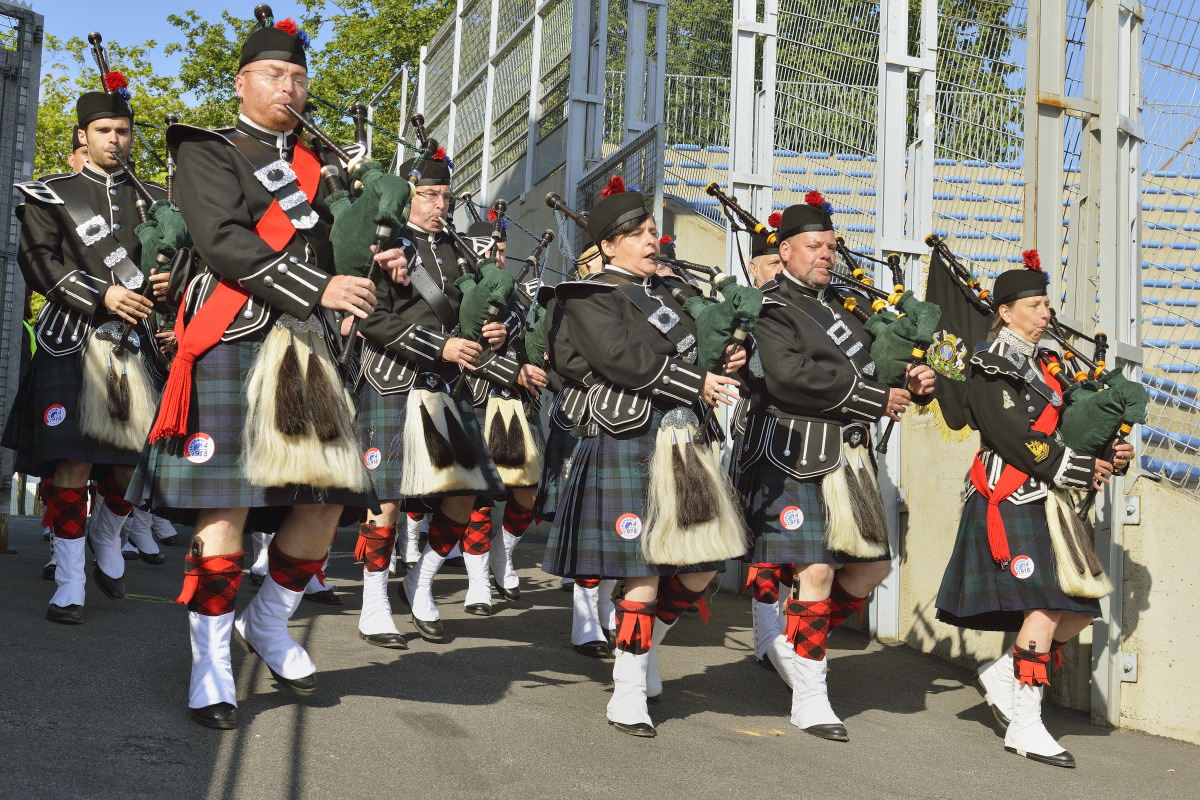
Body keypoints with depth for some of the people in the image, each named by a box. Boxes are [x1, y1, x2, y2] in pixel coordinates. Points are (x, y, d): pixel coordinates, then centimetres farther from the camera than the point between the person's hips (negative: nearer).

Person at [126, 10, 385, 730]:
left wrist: (369, 268, 3)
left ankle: (268, 623, 22)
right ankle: (211, 662, 3)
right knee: (228, 505, -8)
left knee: (328, 499, 1)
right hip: (233, 340, -6)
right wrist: (319, 289, -17)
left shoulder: (311, 166, 23)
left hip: (306, 346, 6)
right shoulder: (207, 152, 4)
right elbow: (225, 243, -11)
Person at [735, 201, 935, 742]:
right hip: (795, 456, -8)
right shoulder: (770, 309, -7)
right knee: (817, 570, -9)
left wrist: (908, 385, 0)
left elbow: (865, 369, 22)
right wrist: (875, 402, -18)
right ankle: (809, 697, 2)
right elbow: (791, 376, -22)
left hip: (848, 456, 8)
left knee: (871, 565, 9)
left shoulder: (836, 309, 19)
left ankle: (794, 640, 27)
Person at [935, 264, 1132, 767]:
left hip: (1046, 502, 9)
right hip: (1012, 502, -9)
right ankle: (1025, 726, -7)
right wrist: (1079, 469, -14)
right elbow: (1013, 438, -17)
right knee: (1044, 607, -14)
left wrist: (1110, 459, 2)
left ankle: (1004, 676, 19)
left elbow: (1058, 431, 19)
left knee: (1081, 608, 5)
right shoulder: (993, 366, -7)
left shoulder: (1043, 365, 19)